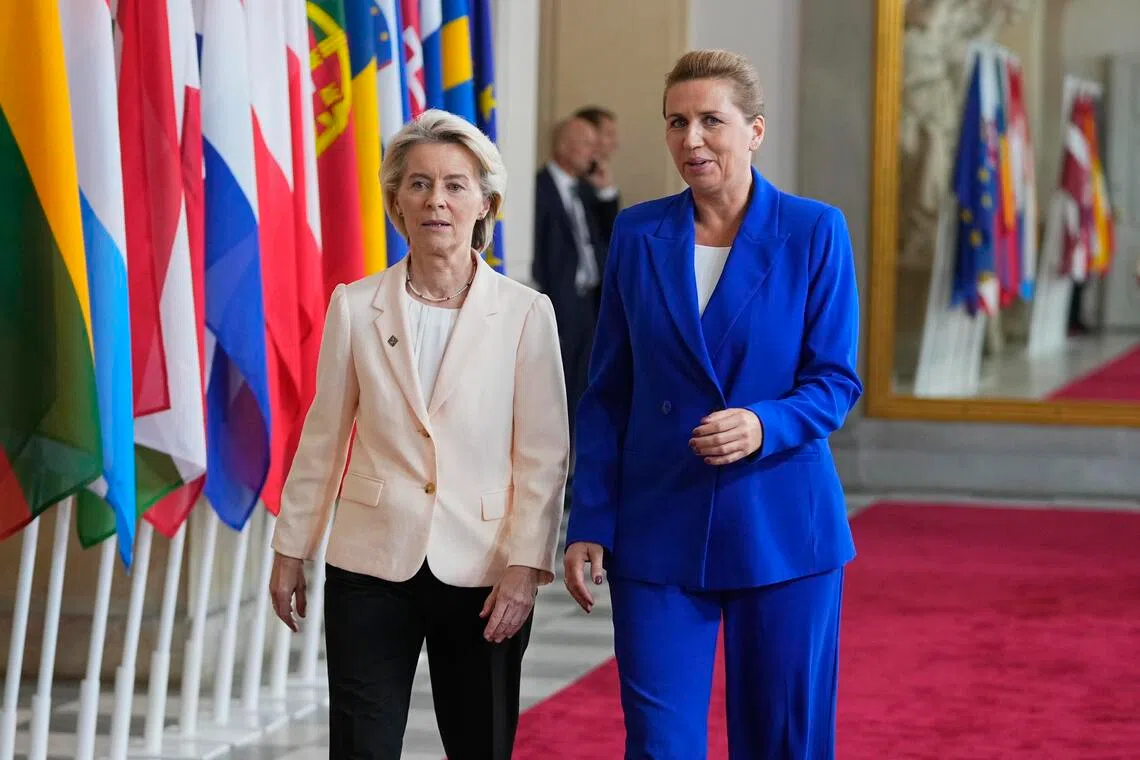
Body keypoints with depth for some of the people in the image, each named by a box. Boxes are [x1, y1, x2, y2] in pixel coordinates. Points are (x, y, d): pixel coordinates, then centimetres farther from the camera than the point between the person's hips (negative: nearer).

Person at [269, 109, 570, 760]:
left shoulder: (526, 313, -4)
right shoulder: (355, 306, 0)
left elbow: (545, 454, -4)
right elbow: (323, 439, 7)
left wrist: (526, 566, -11)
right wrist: (291, 548, 10)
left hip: (481, 574, 0)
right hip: (373, 566, 1)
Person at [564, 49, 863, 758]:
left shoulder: (814, 232, -2)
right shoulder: (638, 234, 4)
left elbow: (837, 379, -2)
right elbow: (608, 394, 6)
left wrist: (765, 426, -23)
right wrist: (589, 526, 0)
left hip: (782, 529, -1)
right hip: (658, 532, 1)